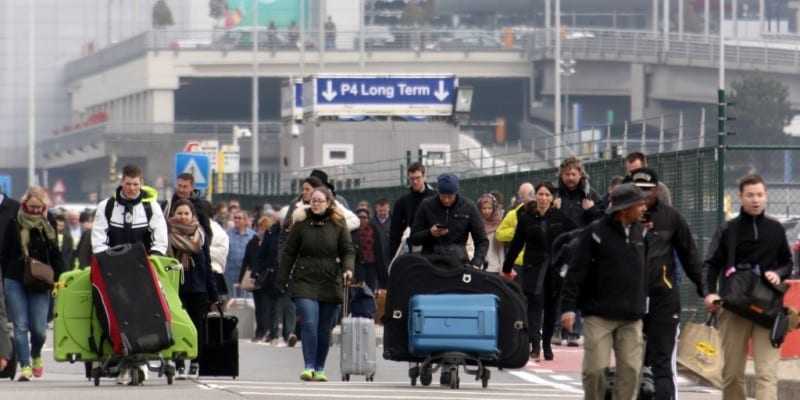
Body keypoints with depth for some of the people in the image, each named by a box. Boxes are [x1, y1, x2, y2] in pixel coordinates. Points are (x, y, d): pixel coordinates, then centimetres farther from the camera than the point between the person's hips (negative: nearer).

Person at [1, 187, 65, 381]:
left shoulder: (48, 227, 9)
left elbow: (56, 256, 13)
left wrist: (57, 279, 1)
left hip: (40, 285, 1)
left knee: (39, 328, -3)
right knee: (20, 326, -6)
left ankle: (36, 355, 27)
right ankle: (24, 366, -3)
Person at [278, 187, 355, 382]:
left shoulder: (338, 225, 5)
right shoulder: (301, 223, 3)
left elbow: (348, 251, 5)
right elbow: (288, 253, 7)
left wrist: (348, 268, -15)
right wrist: (281, 280, 5)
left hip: (331, 283, 1)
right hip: (305, 282, -1)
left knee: (325, 328, 5)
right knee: (309, 324, -14)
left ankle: (319, 368, 15)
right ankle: (309, 367, -13)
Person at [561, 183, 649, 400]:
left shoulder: (640, 232, 10)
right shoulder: (595, 232, -6)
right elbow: (576, 271, -7)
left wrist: (643, 305, 14)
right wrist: (569, 306, -11)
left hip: (631, 317, 4)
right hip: (599, 316, -4)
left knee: (630, 370, -1)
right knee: (595, 368, -5)